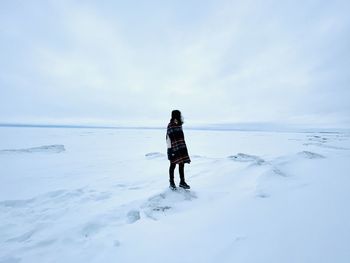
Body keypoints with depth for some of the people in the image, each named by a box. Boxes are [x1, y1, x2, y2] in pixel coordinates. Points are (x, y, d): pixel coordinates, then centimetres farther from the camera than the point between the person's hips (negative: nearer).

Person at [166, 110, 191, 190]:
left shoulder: (179, 125, 10)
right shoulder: (170, 126, -14)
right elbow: (169, 139, -18)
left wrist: (184, 148, 18)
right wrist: (171, 151, -20)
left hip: (181, 148, 7)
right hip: (173, 149, -7)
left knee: (182, 165, 12)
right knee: (173, 165, 6)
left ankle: (182, 182, 26)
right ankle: (171, 183, 23)